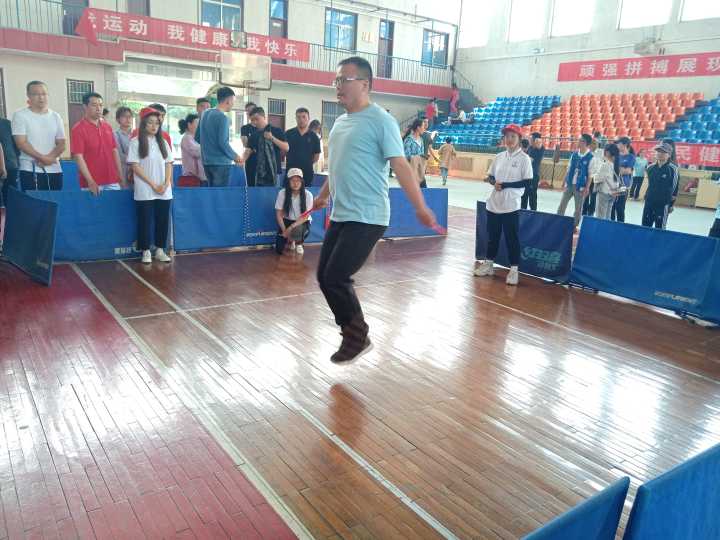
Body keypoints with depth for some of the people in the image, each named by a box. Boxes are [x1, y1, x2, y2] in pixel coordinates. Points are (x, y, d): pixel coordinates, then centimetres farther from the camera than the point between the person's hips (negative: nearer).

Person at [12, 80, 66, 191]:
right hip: (30, 170, -4)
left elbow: (61, 144, 6)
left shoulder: (55, 116, 11)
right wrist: (42, 158, -15)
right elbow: (21, 143, -8)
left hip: (54, 170, 4)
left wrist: (50, 158, -11)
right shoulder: (20, 115, 0)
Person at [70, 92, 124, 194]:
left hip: (112, 182, 5)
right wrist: (90, 182, -19)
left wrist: (121, 176, 9)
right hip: (93, 184, -5)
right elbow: (78, 157, -12)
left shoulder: (107, 127, 11)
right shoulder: (78, 129, -6)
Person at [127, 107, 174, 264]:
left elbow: (169, 164, 9)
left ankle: (160, 250, 16)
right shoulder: (136, 142, -2)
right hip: (144, 191, -4)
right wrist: (153, 184, -12)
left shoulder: (163, 142, 11)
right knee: (145, 221, 1)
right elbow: (135, 166, -7)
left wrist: (165, 184, -5)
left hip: (164, 191, 4)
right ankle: (146, 251, 10)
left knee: (163, 220, 6)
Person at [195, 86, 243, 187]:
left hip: (207, 162, 8)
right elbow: (223, 143, -18)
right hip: (221, 163, -8)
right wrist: (235, 157, -5)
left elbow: (197, 137, 16)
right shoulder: (223, 117, -14)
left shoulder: (205, 114, 10)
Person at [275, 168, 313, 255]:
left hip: (302, 222, -1)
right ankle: (291, 241, 25)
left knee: (297, 230, -38)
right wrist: (284, 230, -20)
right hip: (287, 221, 2)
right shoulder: (282, 193, -16)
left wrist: (291, 227, -31)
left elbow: (305, 216, -20)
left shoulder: (308, 195, -19)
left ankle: (299, 243, 0)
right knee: (279, 249, -11)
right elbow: (279, 214, -10)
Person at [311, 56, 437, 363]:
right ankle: (351, 330, 26)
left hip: (367, 219, -8)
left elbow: (400, 166, -16)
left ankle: (358, 338, 12)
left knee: (336, 278, -11)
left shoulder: (380, 121, -10)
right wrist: (323, 196, 37)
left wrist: (420, 208, -23)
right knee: (324, 276, 8)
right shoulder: (340, 122, 14)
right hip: (340, 216, 8)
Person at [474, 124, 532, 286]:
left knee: (512, 238, 0)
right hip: (493, 203, 5)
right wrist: (494, 182, -8)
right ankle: (489, 264, 27)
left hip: (511, 205, -5)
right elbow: (490, 176, 15)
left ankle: (514, 269, 7)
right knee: (492, 236, 14)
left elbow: (527, 182, -11)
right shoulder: (499, 157, 10)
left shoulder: (524, 158, -6)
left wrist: (505, 185, -17)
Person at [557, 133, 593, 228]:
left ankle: (574, 226, 16)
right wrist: (566, 181, 7)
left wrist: (587, 188, -11)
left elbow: (590, 174, -9)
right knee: (562, 204, 6)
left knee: (578, 208, 6)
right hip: (570, 184, 4)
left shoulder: (590, 157, -10)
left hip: (580, 186, -4)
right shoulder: (574, 154, 3)